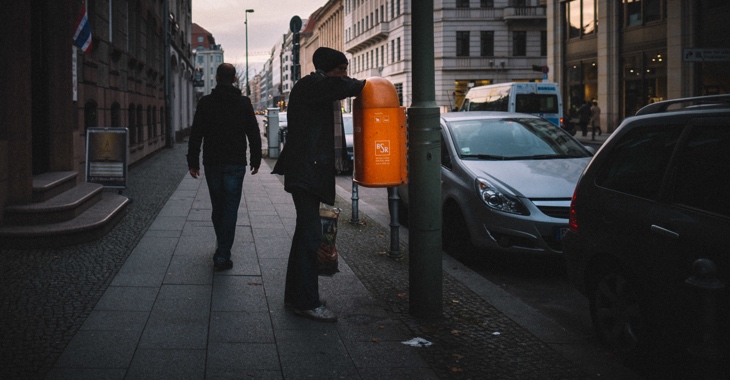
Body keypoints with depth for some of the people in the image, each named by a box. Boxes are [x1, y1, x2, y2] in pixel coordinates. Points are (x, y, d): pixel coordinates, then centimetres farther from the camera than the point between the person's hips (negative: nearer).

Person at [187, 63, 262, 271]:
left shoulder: (205, 102, -1)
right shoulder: (244, 103, -2)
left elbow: (195, 135, -2)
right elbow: (254, 134, 1)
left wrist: (193, 162, 3)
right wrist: (256, 160, 10)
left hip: (212, 164, 2)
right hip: (235, 164, -1)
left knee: (217, 207, 16)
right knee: (230, 208, -1)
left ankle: (222, 248, 30)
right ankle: (223, 255, -7)